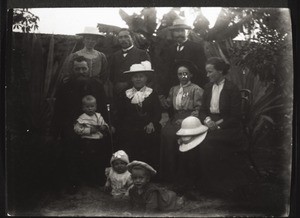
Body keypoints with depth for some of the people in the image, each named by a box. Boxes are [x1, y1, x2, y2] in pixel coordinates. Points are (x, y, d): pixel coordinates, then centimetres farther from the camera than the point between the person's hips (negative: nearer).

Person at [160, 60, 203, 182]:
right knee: (164, 133, -25)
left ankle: (173, 174, -16)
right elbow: (167, 105, 17)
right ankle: (165, 173, -15)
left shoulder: (196, 90, 4)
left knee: (171, 135, -29)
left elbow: (198, 109, -5)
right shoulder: (174, 89, 23)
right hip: (174, 120, 5)